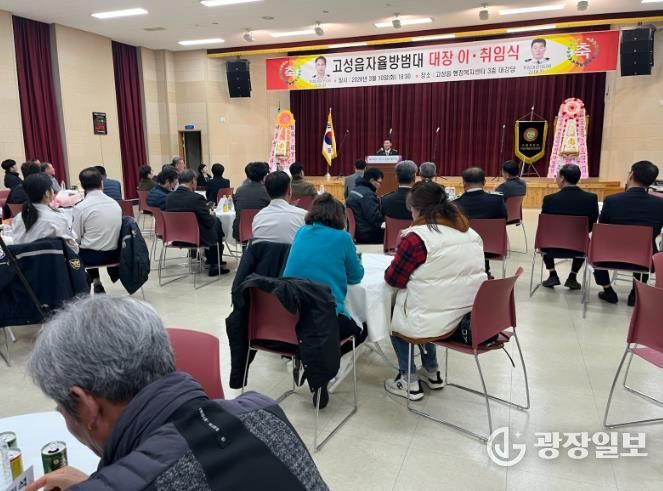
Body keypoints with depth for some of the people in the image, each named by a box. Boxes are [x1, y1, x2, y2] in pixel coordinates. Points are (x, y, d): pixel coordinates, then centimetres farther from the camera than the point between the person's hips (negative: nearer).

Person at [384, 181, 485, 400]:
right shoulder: (470, 232, 3)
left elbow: (394, 279, -8)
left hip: (436, 322, -7)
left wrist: (396, 263, 12)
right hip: (471, 319, 7)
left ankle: (409, 381, 24)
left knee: (393, 316, 23)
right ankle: (432, 373, 36)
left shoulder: (416, 237, -18)